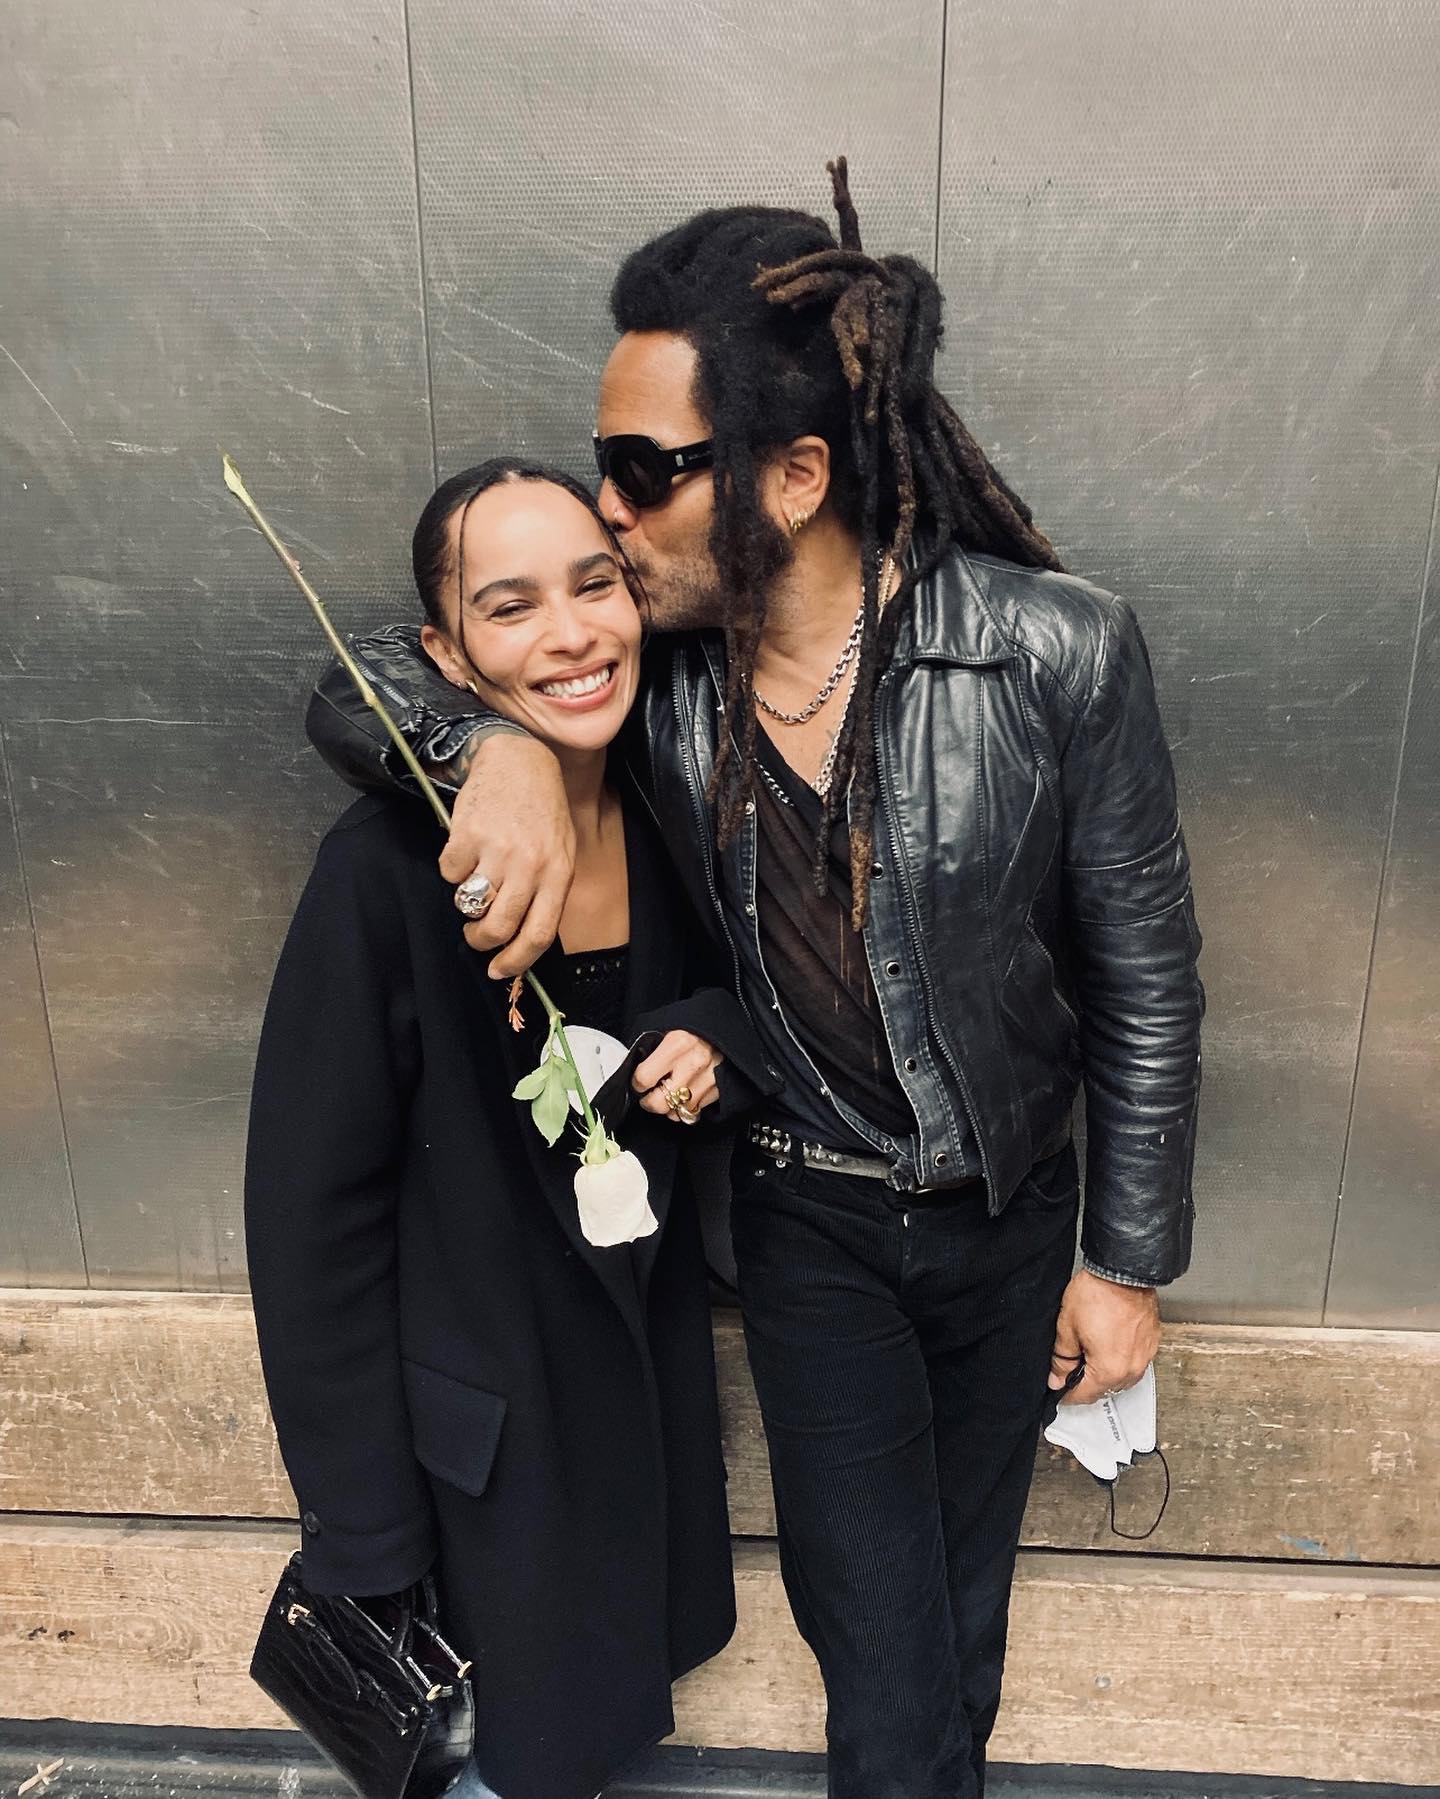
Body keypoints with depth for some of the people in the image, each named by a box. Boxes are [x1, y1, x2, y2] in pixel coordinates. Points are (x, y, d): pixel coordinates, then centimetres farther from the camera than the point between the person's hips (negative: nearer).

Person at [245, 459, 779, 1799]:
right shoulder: (389, 869, -27)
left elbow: (753, 980, 6)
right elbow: (314, 1210, -19)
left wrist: (718, 1040, -19)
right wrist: (364, 1538, -12)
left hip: (654, 1346, 5)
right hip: (488, 1402, -5)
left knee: (650, 1643, 30)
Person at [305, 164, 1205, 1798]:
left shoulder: (1057, 656, -23)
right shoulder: (660, 658, -16)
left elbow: (1145, 977, -12)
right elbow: (355, 680, -8)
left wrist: (1128, 1256, -5)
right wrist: (496, 748, -31)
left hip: (1011, 1207, 0)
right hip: (809, 1217, 0)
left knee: (967, 1564, 27)